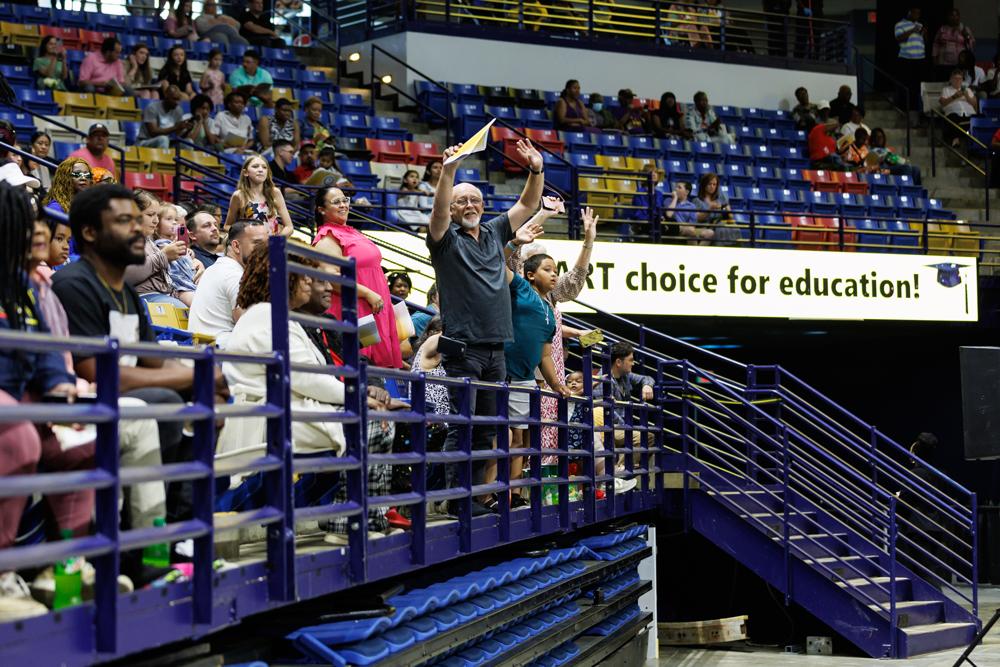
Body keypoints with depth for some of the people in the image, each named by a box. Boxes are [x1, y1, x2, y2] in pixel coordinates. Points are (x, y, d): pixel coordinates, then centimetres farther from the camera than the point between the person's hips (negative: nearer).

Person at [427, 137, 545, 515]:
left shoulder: (494, 233, 17)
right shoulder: (446, 238, 1)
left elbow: (527, 205, 19)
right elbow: (439, 210, -19)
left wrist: (536, 170, 3)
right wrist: (449, 171, -34)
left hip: (496, 347, 6)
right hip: (464, 346, -6)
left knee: (487, 427, 8)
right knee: (462, 424, -9)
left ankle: (479, 496, 13)